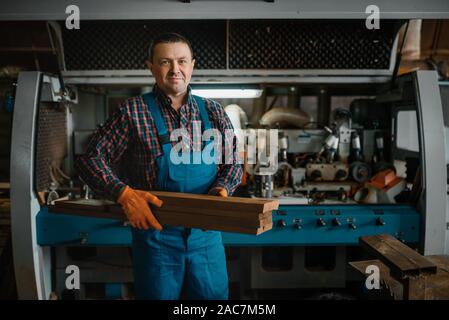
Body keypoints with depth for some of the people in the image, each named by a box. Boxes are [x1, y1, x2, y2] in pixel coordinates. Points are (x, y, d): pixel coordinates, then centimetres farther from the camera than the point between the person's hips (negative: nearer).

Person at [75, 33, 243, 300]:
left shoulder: (213, 111, 5)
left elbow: (233, 161, 8)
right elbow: (90, 158, -5)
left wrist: (222, 187, -13)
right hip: (155, 230, -2)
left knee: (214, 294, 15)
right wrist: (123, 193, -21)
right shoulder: (133, 112, -5)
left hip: (207, 231, 3)